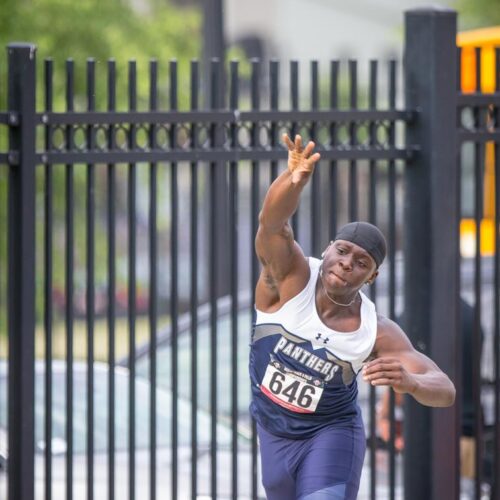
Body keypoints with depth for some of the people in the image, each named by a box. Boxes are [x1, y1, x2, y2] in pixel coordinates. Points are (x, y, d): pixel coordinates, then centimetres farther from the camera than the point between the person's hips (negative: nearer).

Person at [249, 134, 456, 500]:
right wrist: (294, 182, -68)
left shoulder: (378, 333, -24)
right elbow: (272, 223, -45)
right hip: (275, 430, 3)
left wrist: (410, 382, -51)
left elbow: (445, 391, -27)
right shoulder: (291, 276, -24)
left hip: (331, 433, -3)